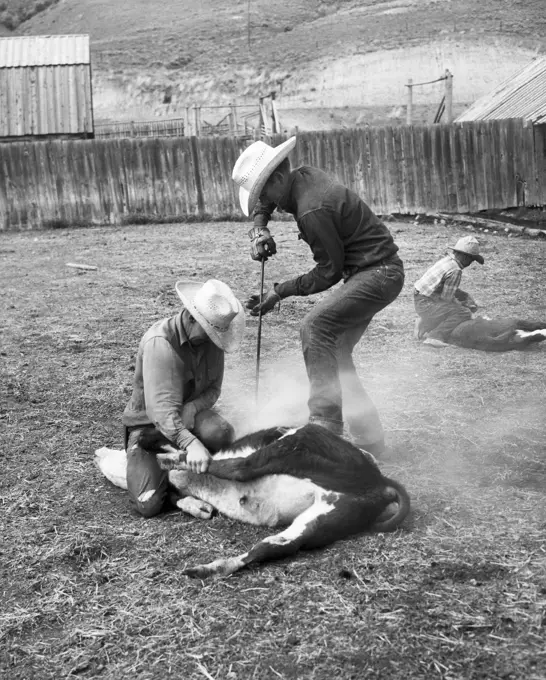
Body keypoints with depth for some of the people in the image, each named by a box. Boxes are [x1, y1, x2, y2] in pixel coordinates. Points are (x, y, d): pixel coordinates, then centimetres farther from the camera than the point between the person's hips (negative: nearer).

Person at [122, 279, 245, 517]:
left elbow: (213, 389, -1)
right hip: (148, 424, -4)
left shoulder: (211, 337, -8)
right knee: (148, 505, -17)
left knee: (220, 432, -32)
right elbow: (161, 408, -36)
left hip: (191, 412, 4)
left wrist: (188, 410, -23)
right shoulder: (159, 342, -28)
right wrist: (190, 442, -50)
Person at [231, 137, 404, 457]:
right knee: (336, 351, 9)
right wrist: (260, 225, 3)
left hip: (378, 273, -10)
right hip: (376, 272, 10)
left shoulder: (313, 210, -25)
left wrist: (280, 292, -12)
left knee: (316, 327, -23)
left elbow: (329, 272, -18)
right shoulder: (305, 175, 4)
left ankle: (325, 422, -21)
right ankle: (370, 439, 12)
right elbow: (260, 202, 23)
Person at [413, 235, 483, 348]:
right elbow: (447, 297, -16)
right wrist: (460, 304, 2)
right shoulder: (455, 271, -20)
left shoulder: (447, 259, 8)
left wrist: (466, 298, 16)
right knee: (464, 313, -12)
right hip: (426, 304, -9)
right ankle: (435, 337, -11)